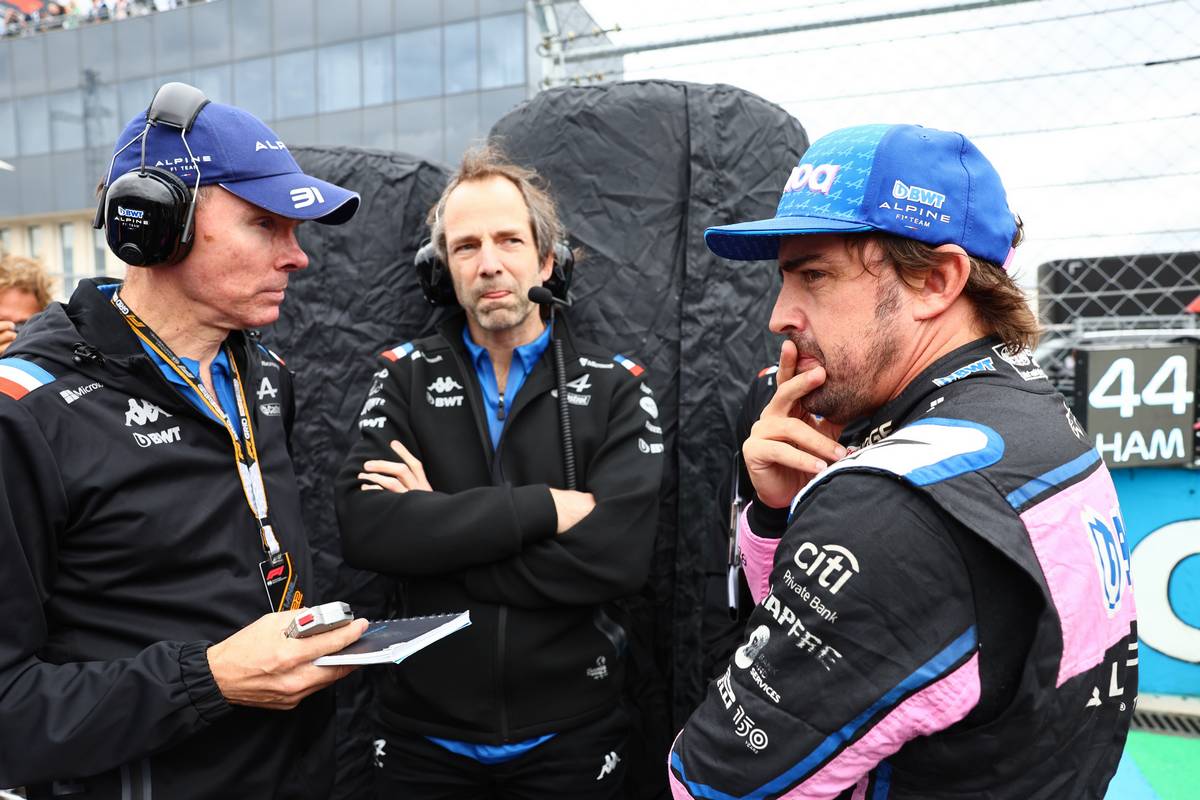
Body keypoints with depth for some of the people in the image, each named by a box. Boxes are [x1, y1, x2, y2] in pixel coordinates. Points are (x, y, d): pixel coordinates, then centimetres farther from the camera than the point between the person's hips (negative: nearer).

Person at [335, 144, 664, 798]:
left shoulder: (616, 388, -6)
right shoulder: (406, 377, -1)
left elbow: (617, 556, -19)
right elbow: (363, 529, -16)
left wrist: (433, 529, -16)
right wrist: (544, 507, -21)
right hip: (423, 735, 2)